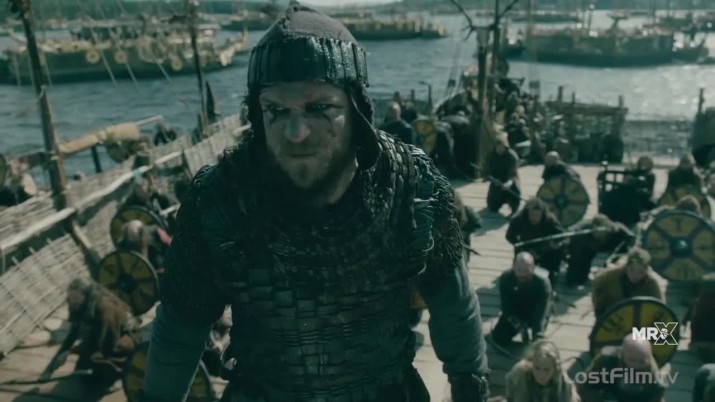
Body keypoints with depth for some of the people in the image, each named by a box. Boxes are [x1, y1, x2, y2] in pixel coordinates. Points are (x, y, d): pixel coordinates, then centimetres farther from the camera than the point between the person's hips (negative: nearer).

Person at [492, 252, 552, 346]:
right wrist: (520, 327, -34)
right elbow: (506, 308, -23)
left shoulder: (542, 281, -34)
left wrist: (538, 339, -46)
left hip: (535, 312, -2)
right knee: (498, 338, -10)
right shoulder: (505, 278, -28)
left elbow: (541, 313, -38)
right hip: (514, 312, 2)